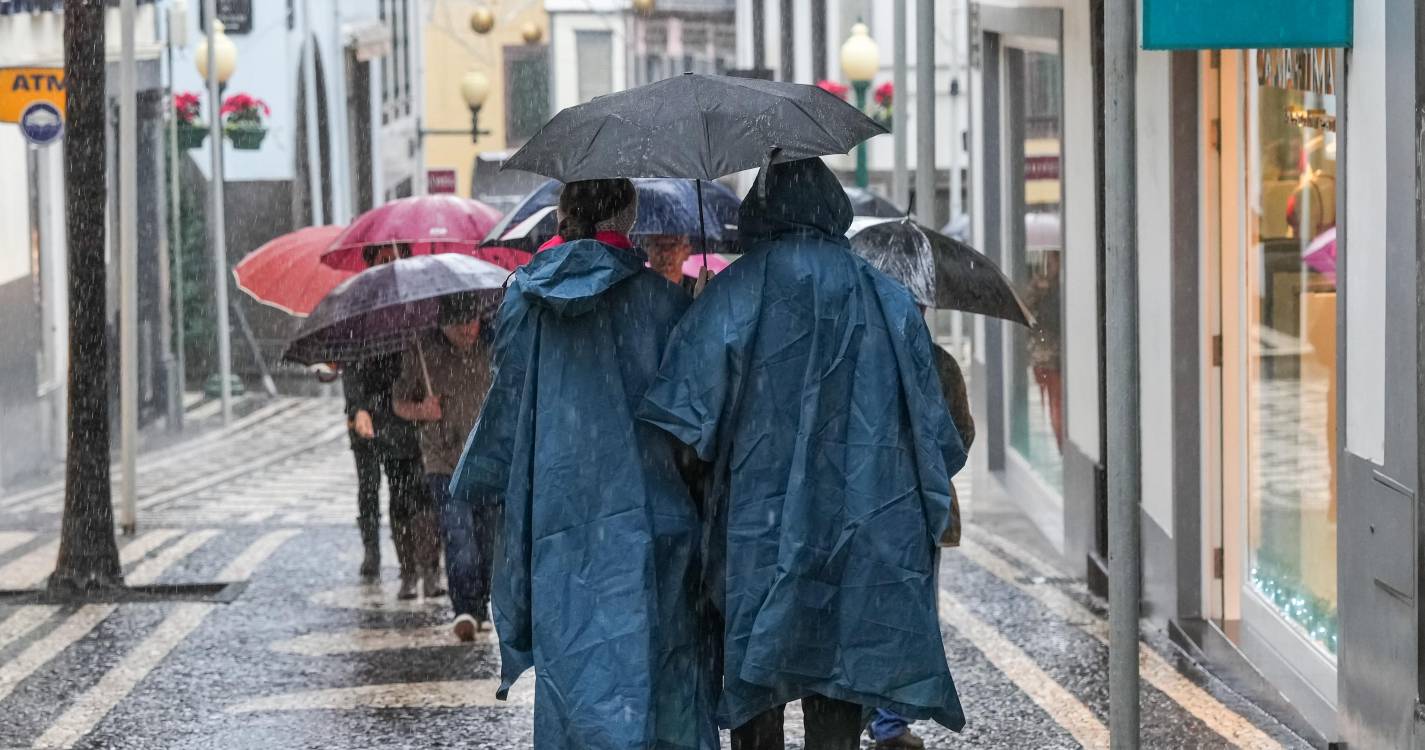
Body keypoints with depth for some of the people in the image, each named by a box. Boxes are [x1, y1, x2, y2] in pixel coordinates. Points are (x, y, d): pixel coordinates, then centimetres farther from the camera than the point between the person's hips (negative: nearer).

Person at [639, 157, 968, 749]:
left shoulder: (734, 293, -2)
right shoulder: (888, 299, 6)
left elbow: (685, 426, -9)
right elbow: (936, 436, 7)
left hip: (761, 530, -2)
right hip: (866, 538, 2)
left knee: (755, 698, 7)